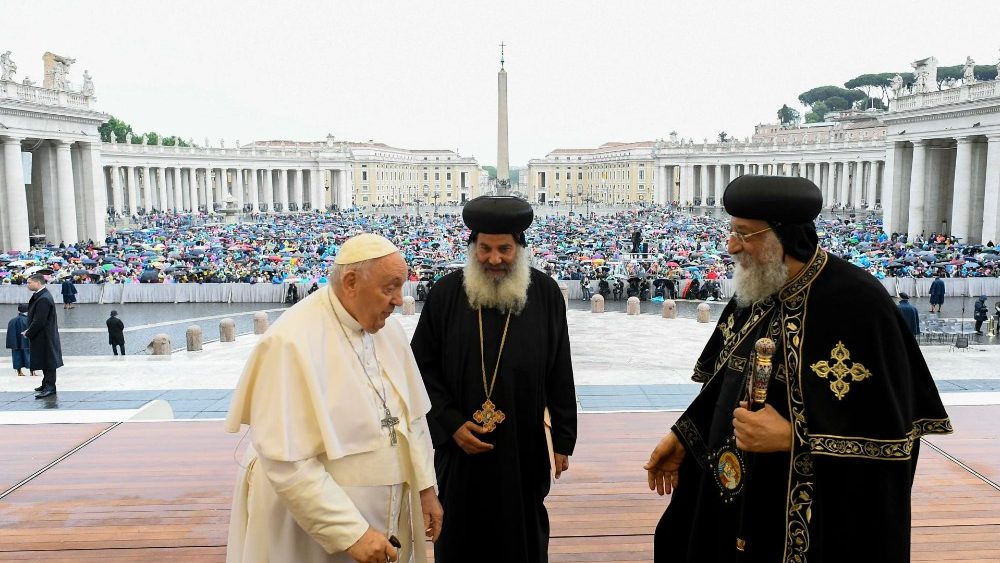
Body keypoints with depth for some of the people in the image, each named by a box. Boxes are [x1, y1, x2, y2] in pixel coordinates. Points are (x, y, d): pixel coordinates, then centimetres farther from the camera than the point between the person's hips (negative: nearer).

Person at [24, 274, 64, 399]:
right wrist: (29, 331, 9)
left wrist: (28, 333, -12)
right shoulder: (39, 296, 9)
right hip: (42, 336, 10)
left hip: (44, 337, -10)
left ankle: (50, 387, -1)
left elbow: (39, 321, -23)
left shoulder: (43, 299, -23)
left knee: (48, 361, -5)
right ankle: (47, 384, 28)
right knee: (44, 361, 18)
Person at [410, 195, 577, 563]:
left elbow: (561, 376, 0)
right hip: (460, 447, 0)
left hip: (524, 448, 0)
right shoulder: (445, 294, -6)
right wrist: (451, 423, -11)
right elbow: (421, 368, -2)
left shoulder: (546, 294, -5)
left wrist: (563, 439, 2)